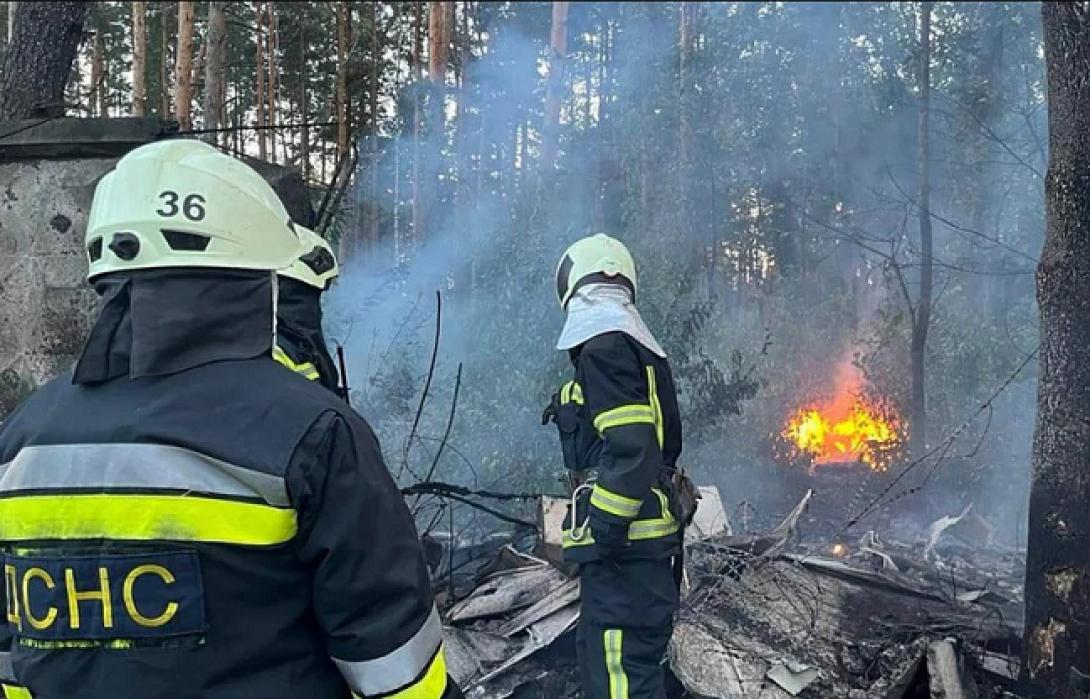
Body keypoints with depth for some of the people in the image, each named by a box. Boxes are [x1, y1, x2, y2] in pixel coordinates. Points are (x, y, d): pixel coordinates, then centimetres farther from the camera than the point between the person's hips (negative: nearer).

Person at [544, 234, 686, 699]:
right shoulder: (640, 348, 18)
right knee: (605, 655, 20)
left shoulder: (605, 347, -13)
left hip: (623, 541, -11)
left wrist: (605, 528, -20)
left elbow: (630, 447, -23)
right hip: (642, 535, 11)